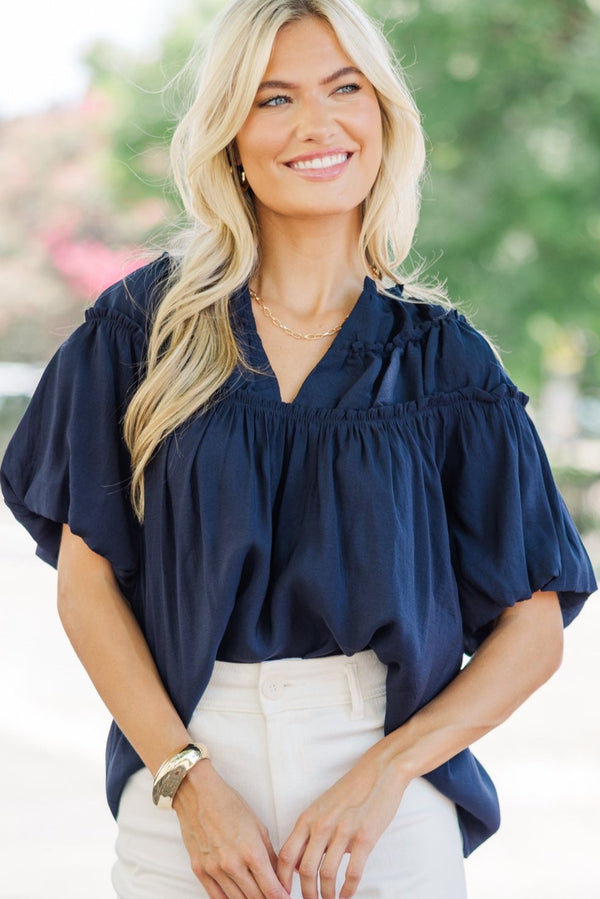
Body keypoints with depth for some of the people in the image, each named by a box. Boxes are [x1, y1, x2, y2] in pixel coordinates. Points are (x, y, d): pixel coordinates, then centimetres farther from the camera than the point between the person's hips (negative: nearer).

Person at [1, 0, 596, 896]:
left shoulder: (443, 359, 1)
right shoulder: (146, 325, 1)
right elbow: (85, 579, -2)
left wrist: (385, 772, -12)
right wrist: (187, 780, -12)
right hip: (181, 812, 0)